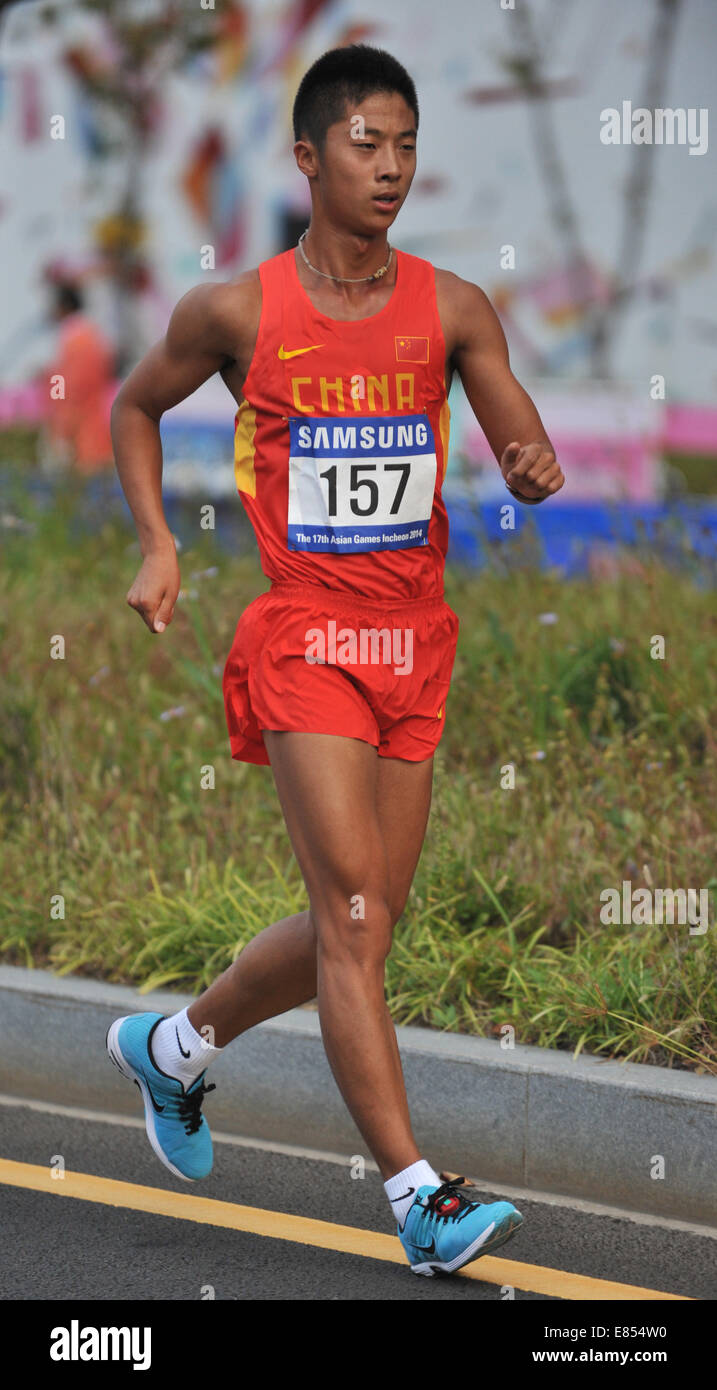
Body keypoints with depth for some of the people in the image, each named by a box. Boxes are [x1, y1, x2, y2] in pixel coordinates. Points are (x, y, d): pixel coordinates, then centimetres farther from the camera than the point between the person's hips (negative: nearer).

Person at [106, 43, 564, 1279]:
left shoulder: (453, 310, 2)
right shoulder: (236, 313, -4)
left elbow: (529, 452, 2)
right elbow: (134, 407, 13)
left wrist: (533, 473, -22)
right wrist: (157, 547, 1)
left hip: (414, 643, 4)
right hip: (303, 639, -4)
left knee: (361, 921, 12)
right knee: (355, 912, -14)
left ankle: (175, 1046, 37)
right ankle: (419, 1199, -15)